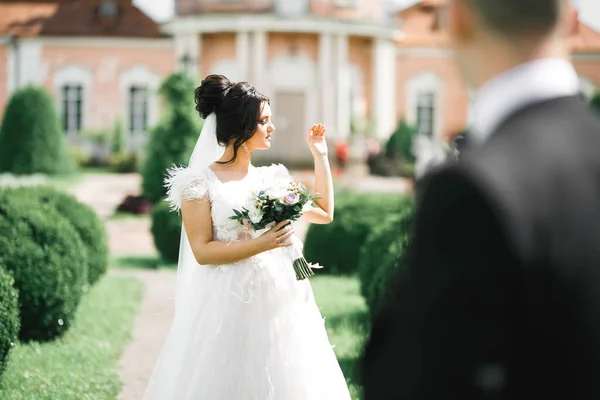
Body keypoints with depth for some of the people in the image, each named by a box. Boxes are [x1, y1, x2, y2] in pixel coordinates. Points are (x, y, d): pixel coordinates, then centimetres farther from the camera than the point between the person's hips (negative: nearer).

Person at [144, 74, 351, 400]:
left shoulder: (272, 177, 10)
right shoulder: (201, 183, -6)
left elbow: (324, 213, 18)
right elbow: (202, 251, -12)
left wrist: (320, 156, 14)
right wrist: (262, 244, -19)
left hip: (281, 302, 5)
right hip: (229, 306, -5)